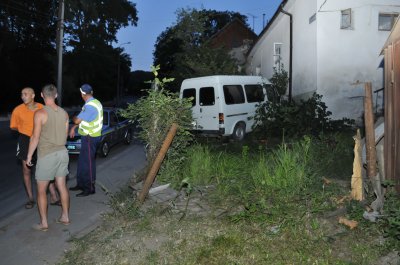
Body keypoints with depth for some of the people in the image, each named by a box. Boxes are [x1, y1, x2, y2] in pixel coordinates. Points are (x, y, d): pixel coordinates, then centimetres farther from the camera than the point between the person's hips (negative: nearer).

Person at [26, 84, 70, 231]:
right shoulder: (64, 113, 3)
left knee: (41, 190, 7)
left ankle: (44, 223, 12)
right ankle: (65, 217, 23)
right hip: (62, 152, 6)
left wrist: (29, 155, -1)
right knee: (62, 187, 14)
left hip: (46, 155, -5)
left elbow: (35, 137, -12)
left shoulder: (40, 113, -14)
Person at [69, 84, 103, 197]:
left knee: (88, 162, -2)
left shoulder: (90, 106, -23)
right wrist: (73, 128, 13)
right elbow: (83, 119, 19)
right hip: (89, 136, 10)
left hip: (90, 138, -10)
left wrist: (73, 118, 2)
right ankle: (81, 184, 28)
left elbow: (77, 120, -21)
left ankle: (90, 188, 7)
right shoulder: (94, 103, 10)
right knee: (82, 161, 17)